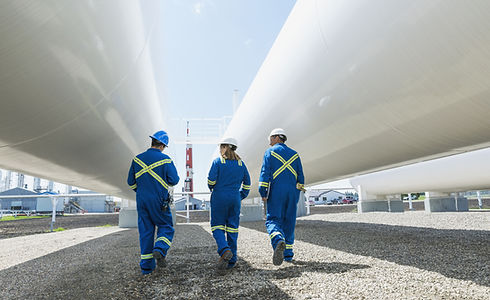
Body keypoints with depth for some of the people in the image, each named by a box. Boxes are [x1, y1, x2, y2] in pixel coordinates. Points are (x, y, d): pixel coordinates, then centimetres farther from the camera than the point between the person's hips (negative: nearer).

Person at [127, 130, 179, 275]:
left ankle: (146, 266, 12)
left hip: (142, 201, 4)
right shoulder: (165, 160, -9)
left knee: (145, 231, 9)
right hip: (159, 201, -4)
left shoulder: (137, 159, 4)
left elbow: (131, 182, 8)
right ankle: (159, 250, -14)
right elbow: (174, 180, -10)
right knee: (165, 227, 12)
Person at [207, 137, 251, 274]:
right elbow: (247, 183, 11)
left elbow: (211, 179, -10)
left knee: (217, 227, 4)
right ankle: (231, 260, 12)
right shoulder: (240, 163, 9)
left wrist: (212, 189, 10)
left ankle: (224, 250, -22)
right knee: (232, 228, 8)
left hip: (219, 197, -3)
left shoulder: (218, 161, -4)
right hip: (235, 199, 4)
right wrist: (241, 196, 20)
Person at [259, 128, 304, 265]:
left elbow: (265, 173, -6)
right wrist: (298, 192, 15)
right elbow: (300, 176, 11)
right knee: (289, 222, 10)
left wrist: (263, 193, -6)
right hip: (292, 193, 4)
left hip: (276, 193, -4)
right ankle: (288, 253, 13)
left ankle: (278, 240, -33)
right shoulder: (294, 154, 15)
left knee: (272, 220, -4)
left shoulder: (270, 152, 3)